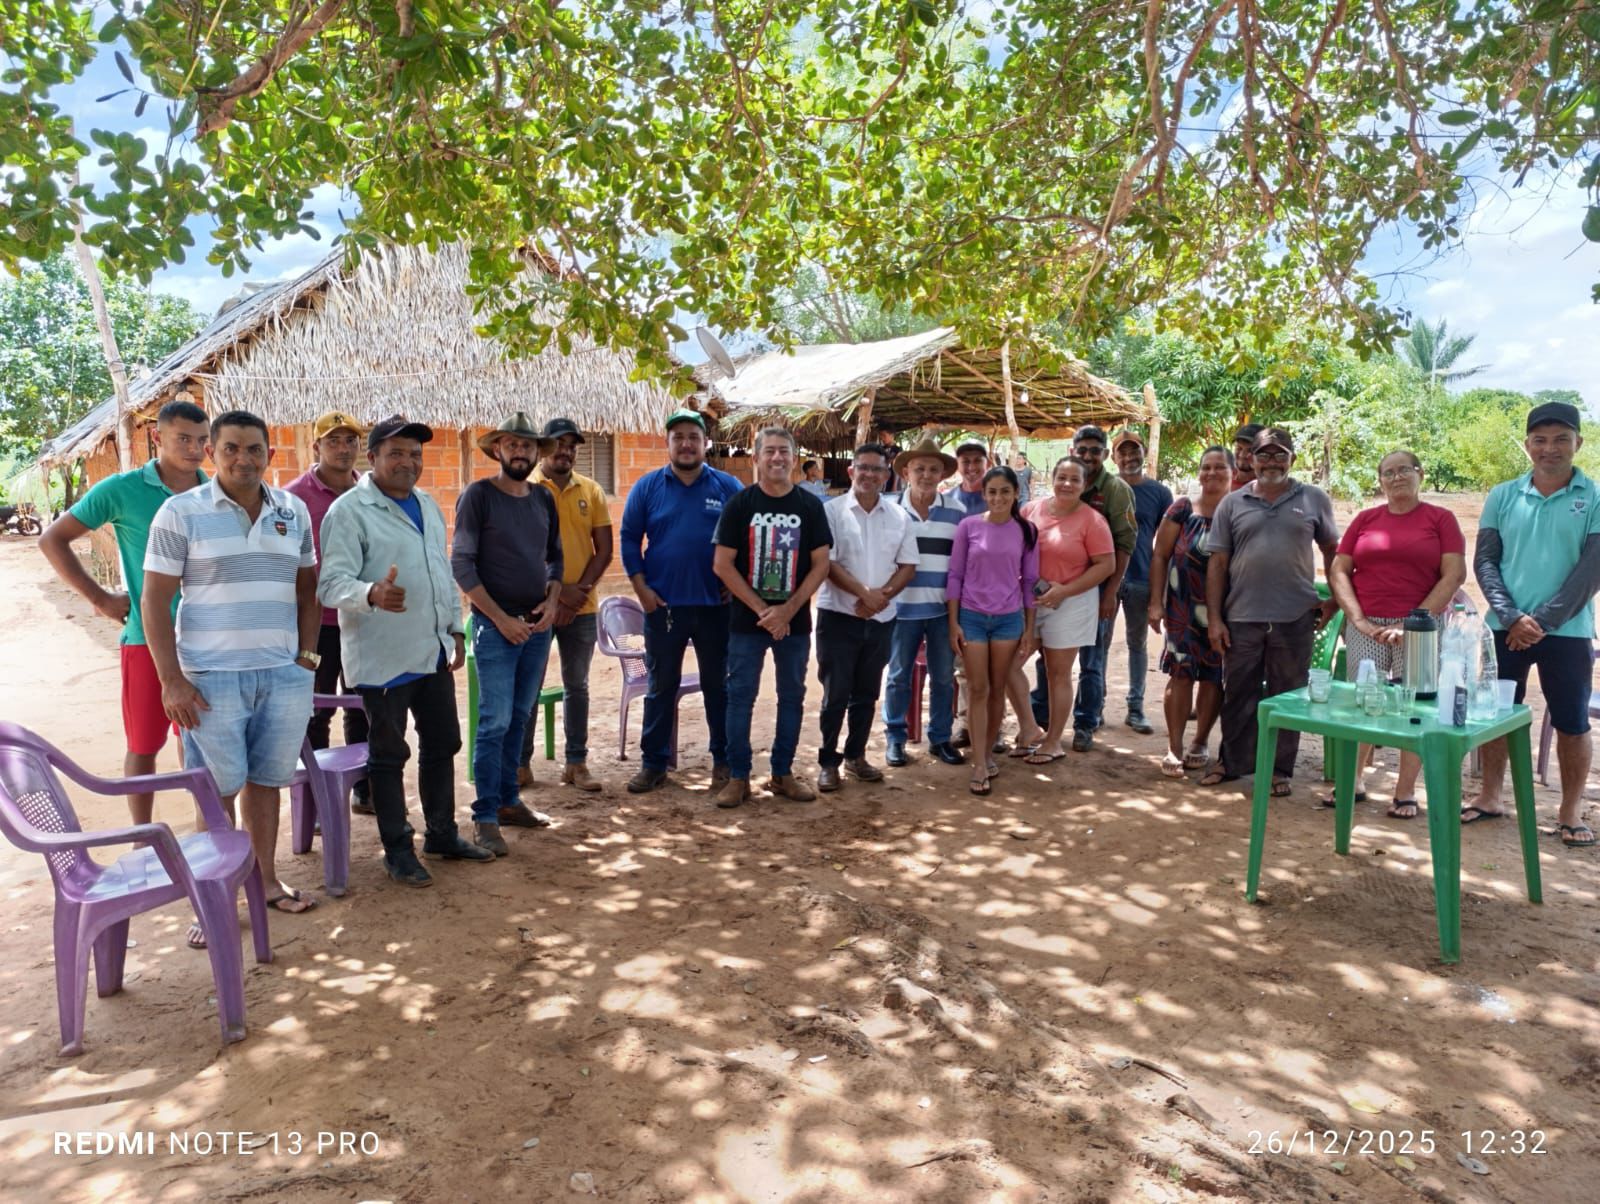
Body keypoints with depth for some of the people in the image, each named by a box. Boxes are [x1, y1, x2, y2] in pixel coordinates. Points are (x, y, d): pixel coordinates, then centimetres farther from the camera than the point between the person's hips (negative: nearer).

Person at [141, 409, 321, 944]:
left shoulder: (293, 510, 8)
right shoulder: (181, 512, -5)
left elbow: (307, 587, 16)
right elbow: (154, 601, -5)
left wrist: (307, 653, 6)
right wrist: (172, 681, -10)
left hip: (284, 674, 3)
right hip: (212, 677, -3)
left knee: (264, 781, 13)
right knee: (218, 790, 3)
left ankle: (266, 879, 27)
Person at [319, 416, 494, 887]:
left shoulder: (428, 506, 13)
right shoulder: (349, 510, -11)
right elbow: (332, 583, -20)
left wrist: (456, 628, 17)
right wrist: (372, 594, -40)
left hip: (433, 652, 8)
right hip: (383, 658, -7)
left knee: (442, 745, 15)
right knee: (388, 755, 5)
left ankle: (442, 835, 30)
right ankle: (398, 851, 18)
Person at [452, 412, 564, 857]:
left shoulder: (544, 498, 9)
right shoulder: (478, 495, -6)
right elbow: (461, 564, -9)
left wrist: (552, 600, -1)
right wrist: (501, 618, -13)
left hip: (537, 624, 5)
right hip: (495, 624, -5)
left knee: (518, 718, 12)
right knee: (495, 721, -7)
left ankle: (508, 800, 23)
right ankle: (485, 817, 2)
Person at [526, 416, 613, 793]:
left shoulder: (591, 491, 6)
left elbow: (604, 550, 4)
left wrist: (580, 589, -9)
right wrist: (558, 591, -14)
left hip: (582, 607, 3)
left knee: (577, 686, 9)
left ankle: (576, 763, 18)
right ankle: (521, 763, 16)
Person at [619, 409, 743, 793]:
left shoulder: (728, 487, 1)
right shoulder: (647, 487, 2)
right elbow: (629, 539, 3)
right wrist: (641, 589, -5)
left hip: (715, 604, 0)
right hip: (663, 604, 0)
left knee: (718, 685, 10)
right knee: (661, 686, 8)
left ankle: (724, 760, 22)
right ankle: (654, 763, 18)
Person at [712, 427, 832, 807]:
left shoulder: (810, 506, 2)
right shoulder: (739, 504, -1)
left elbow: (821, 564, 0)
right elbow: (723, 565, -5)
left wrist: (788, 610, -10)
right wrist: (761, 609, -11)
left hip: (795, 621, 2)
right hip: (746, 619, -1)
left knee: (792, 697, 8)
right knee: (740, 696, 1)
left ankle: (783, 773, 21)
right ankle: (738, 777, 11)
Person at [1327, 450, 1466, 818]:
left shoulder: (1441, 519, 2)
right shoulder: (1365, 519, 9)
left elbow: (1454, 575, -6)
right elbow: (1338, 572, 5)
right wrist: (1358, 619, -6)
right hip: (1366, 627, 2)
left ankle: (1405, 792, 12)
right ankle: (1353, 783, 12)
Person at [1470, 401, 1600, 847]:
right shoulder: (1502, 496, 4)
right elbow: (1484, 562, 1)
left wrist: (1543, 621, -13)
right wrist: (1512, 617, -12)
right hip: (1505, 628, 2)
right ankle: (1490, 797, 24)